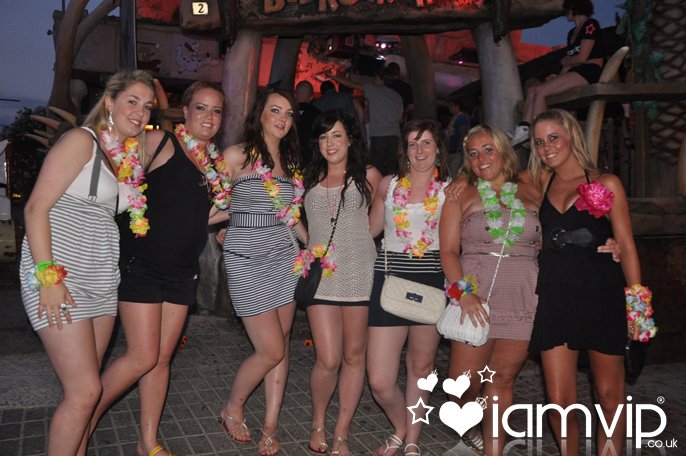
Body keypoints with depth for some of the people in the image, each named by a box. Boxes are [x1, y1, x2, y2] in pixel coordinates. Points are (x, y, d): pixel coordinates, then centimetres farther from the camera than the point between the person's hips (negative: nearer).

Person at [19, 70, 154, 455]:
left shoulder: (129, 152, 14)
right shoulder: (82, 140, -8)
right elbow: (36, 207, -14)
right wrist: (48, 275, -19)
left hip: (101, 279, 8)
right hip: (61, 277, -8)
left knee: (86, 387, 13)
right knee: (86, 390, -7)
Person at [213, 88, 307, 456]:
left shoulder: (289, 161, 11)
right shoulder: (237, 155, -6)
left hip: (285, 256, 6)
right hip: (247, 259, -5)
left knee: (281, 346, 7)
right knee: (272, 350, -5)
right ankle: (232, 408, 23)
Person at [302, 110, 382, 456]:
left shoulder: (369, 176, 5)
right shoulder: (308, 179, 11)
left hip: (360, 275, 0)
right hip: (321, 275, 1)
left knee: (354, 356, 6)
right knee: (328, 360, -5)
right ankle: (318, 423, 23)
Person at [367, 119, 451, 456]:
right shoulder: (388, 184, 10)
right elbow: (369, 229, 20)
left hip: (430, 282, -1)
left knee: (420, 366, 13)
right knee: (379, 382, -2)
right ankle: (400, 427, 30)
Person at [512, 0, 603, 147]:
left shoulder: (590, 25, -1)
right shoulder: (572, 33, 25)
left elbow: (582, 57, -11)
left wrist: (564, 61, 7)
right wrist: (559, 77, -2)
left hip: (589, 72, -9)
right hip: (575, 73, 9)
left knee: (540, 90, -25)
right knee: (531, 90, -8)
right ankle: (524, 128, -26)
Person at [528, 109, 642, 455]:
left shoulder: (606, 184, 1)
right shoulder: (542, 183, 10)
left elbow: (626, 246, -1)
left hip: (602, 297, -2)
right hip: (554, 297, 2)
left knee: (609, 397, 8)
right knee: (560, 402, 2)